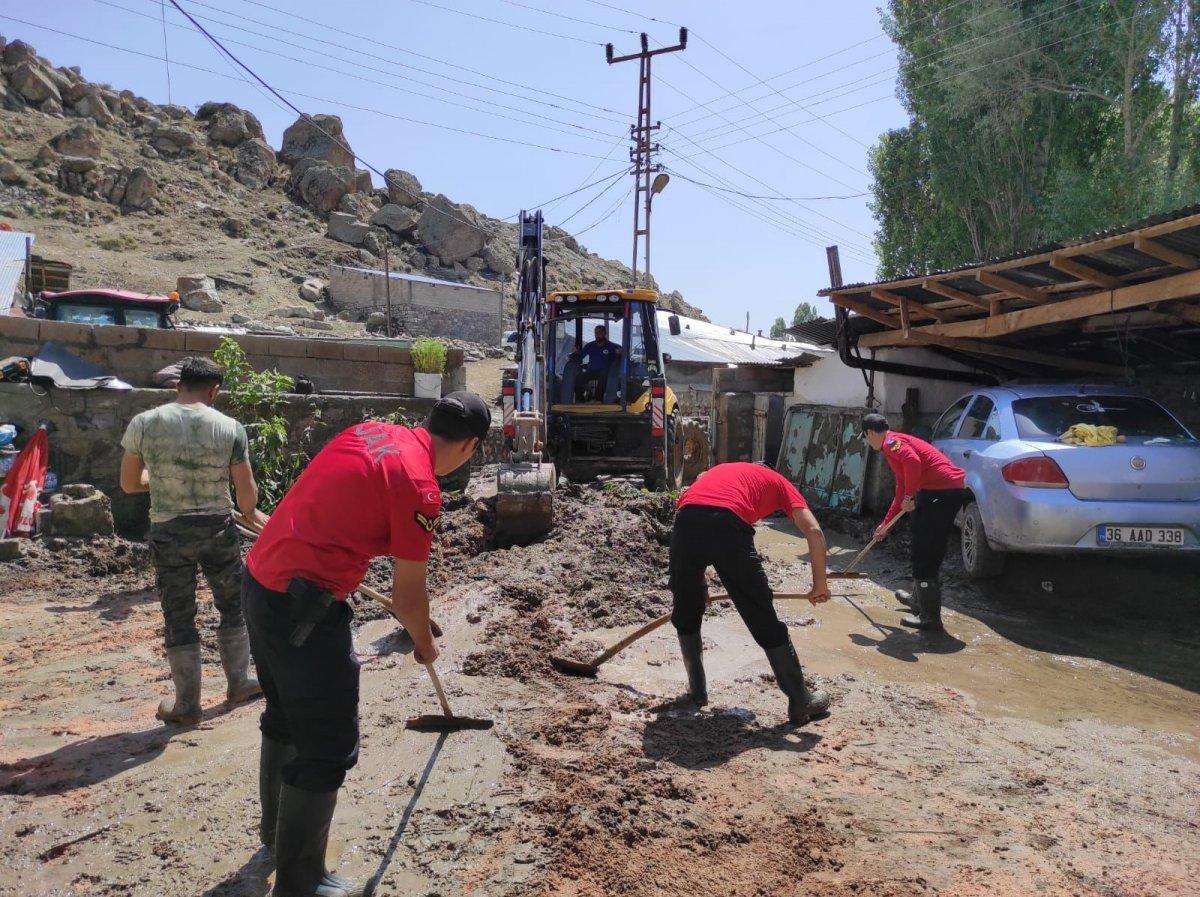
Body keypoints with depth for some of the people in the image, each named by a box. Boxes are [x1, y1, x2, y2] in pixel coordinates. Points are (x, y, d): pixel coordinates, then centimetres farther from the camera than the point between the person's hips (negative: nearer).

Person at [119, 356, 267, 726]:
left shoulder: (142, 424, -6)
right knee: (233, 606, 19)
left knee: (178, 617, 12)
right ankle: (238, 682, 33)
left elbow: (129, 484, 2)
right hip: (217, 528, 0)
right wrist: (251, 513, 16)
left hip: (168, 533, 1)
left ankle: (187, 705, 22)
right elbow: (246, 491, -5)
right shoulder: (231, 428, -9)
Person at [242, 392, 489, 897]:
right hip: (303, 610, -10)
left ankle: (276, 827, 49)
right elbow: (407, 596, -7)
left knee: (285, 717, 28)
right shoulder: (420, 488, -16)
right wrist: (425, 645, 12)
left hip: (259, 580, 10)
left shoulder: (369, 431, 7)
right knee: (329, 749, 5)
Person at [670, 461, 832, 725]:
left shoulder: (721, 471, 41)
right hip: (728, 524, -3)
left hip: (685, 520, 4)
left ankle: (697, 689, 36)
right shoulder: (779, 482, 30)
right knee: (766, 623, 12)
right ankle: (801, 703, 24)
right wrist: (820, 584, 20)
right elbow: (814, 531, 13)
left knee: (686, 614, 26)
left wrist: (697, 581, 47)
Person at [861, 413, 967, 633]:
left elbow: (913, 462, -25)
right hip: (955, 489, 10)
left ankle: (930, 618, -3)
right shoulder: (899, 442, 29)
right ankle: (918, 598, 40)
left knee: (925, 554, -5)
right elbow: (901, 493, 35)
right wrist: (885, 524, 39)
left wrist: (910, 496, -15)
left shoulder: (891, 441, -2)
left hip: (939, 490, -10)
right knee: (931, 550, 23)